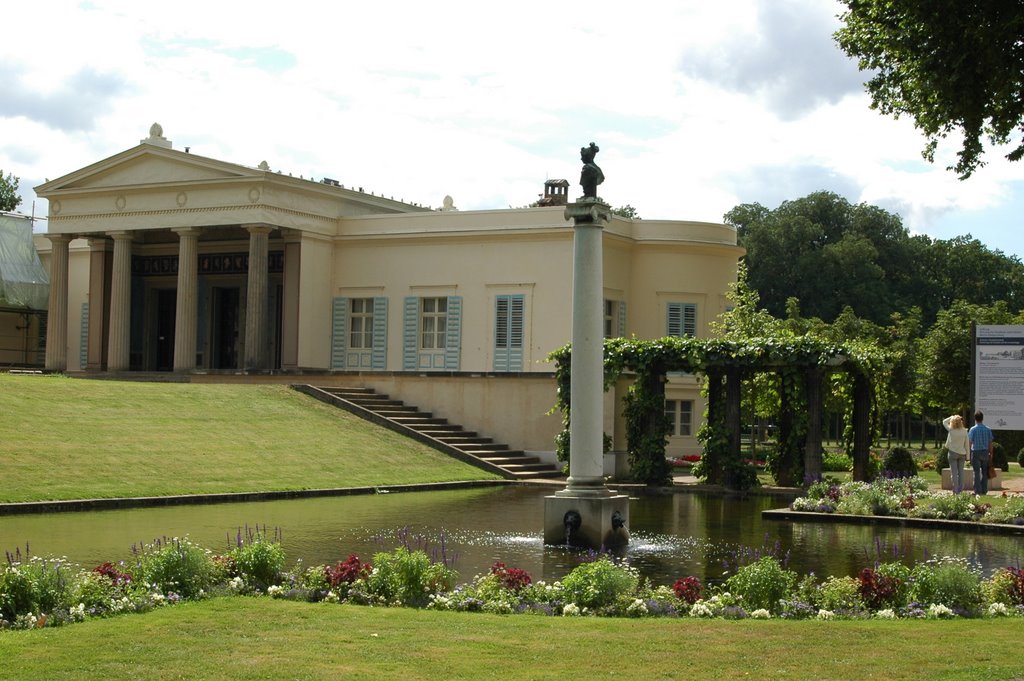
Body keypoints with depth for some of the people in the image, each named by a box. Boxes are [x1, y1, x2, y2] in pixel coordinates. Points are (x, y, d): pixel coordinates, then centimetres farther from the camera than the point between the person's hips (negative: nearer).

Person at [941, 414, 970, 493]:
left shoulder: (951, 430, -10)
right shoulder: (964, 431, -4)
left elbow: (944, 422, 8)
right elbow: (967, 444, 2)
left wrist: (952, 417, 9)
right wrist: (967, 455, 9)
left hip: (953, 453, -3)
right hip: (962, 453, 3)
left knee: (954, 472, -1)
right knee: (960, 471, 10)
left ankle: (955, 490, -3)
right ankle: (960, 489, 10)